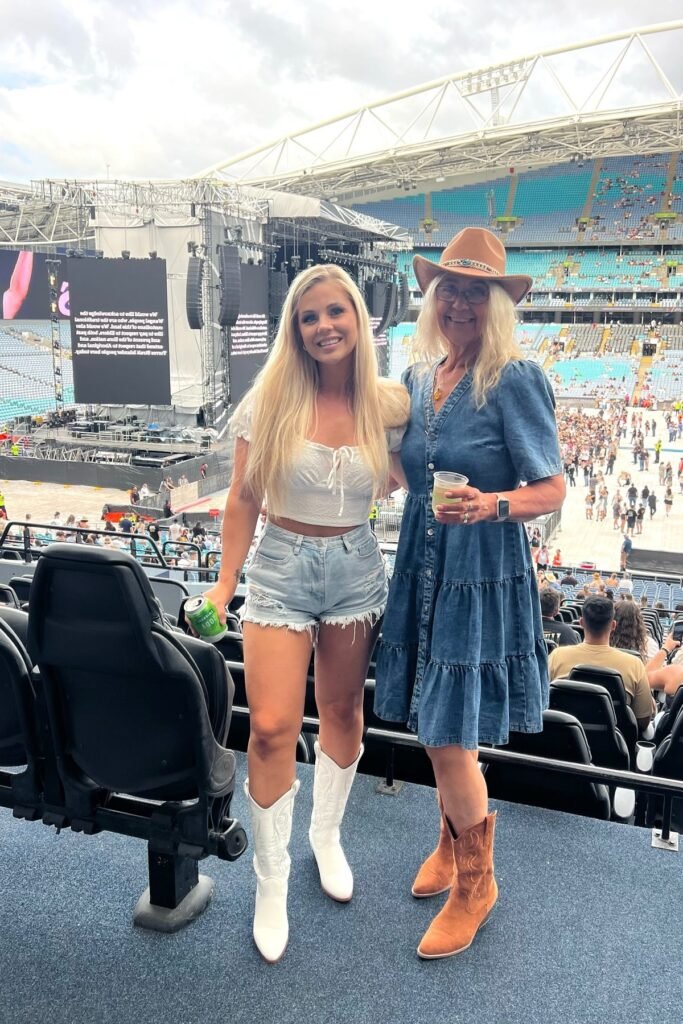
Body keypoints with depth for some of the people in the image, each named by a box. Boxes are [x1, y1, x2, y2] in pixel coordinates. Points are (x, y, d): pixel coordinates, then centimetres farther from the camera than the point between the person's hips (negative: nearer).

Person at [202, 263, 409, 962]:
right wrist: (225, 584, -4)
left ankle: (326, 835, 41)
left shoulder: (389, 406, -3)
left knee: (342, 713, 14)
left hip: (356, 570, 2)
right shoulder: (270, 400, -7)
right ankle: (270, 885, 13)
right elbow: (243, 499, -3)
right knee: (271, 727, -9)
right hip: (281, 569, -2)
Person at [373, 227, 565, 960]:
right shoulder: (419, 377, 7)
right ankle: (454, 838, 43)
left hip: (483, 576, -6)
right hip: (422, 568, 6)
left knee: (448, 734, -2)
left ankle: (475, 881, 23)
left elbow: (552, 490, -12)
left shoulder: (514, 381, -13)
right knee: (434, 724, 17)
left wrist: (490, 506, -29)